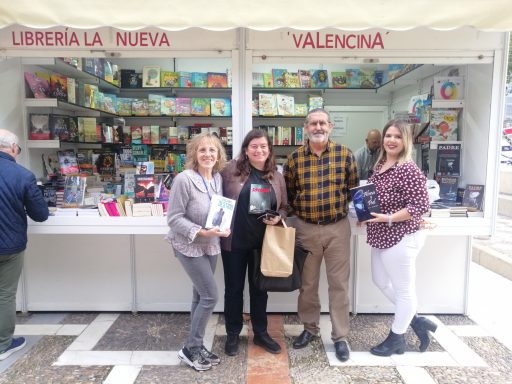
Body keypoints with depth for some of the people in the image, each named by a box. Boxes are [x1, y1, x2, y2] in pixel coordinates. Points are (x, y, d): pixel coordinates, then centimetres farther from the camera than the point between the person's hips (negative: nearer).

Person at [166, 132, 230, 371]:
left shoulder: (218, 178, 0)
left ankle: (196, 347, 30)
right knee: (210, 296, -6)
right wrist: (201, 232, -26)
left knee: (200, 296, 15)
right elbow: (173, 218, -19)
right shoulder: (184, 179, -20)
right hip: (189, 246, -7)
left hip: (211, 245, 7)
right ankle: (190, 349, 13)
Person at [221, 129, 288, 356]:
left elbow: (284, 207, 12)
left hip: (263, 242, 3)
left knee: (259, 288, 17)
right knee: (234, 288, 11)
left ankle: (261, 333, 35)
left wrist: (277, 218, -8)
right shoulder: (232, 170, -7)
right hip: (234, 240, -3)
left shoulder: (276, 177, 4)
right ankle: (233, 334, 31)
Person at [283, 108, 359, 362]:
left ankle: (340, 337, 23)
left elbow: (353, 188, 7)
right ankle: (309, 328, 33)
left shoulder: (344, 154, -2)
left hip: (338, 227, -1)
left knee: (339, 284, 7)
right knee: (307, 283, 13)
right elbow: (288, 192, 8)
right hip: (306, 228, 1)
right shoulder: (295, 157, -2)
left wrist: (346, 209, 1)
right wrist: (299, 213, 1)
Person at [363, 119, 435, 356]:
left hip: (400, 238, -10)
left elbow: (420, 206, -21)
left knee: (403, 289, 8)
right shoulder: (380, 165, 8)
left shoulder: (409, 169, -19)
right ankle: (416, 321, 37)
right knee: (380, 281, 22)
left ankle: (396, 339, 26)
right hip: (382, 237, 10)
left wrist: (389, 218, -26)